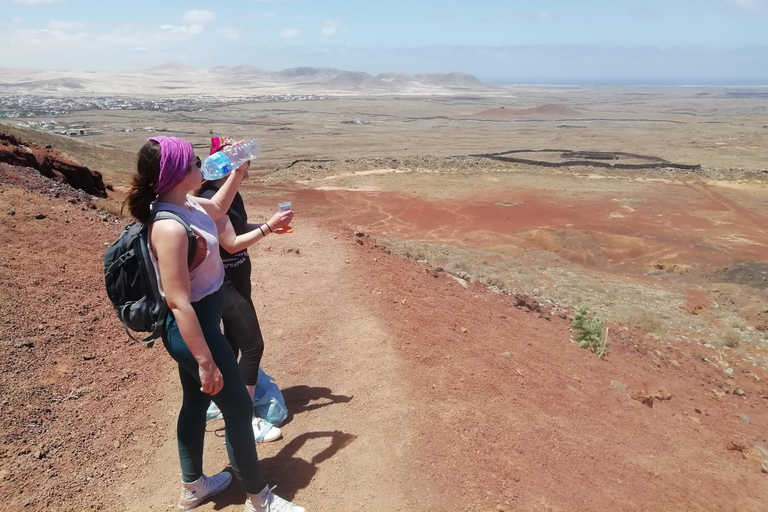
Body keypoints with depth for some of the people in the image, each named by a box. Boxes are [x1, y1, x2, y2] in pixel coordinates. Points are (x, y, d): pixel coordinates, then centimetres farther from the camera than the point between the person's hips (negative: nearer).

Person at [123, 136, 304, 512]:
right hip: (192, 329, -10)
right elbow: (178, 303, -28)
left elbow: (218, 208, 23)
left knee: (197, 402, 23)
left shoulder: (184, 204, -1)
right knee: (239, 409, 4)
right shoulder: (170, 227, -30)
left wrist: (238, 170, 13)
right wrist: (206, 361, -24)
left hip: (202, 321, 10)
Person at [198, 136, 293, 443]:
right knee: (253, 346, -7)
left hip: (237, 279, 10)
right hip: (225, 284, -10)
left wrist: (271, 225, 2)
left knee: (234, 341, 20)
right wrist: (268, 226, -23)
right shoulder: (211, 199, -23)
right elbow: (232, 243, -24)